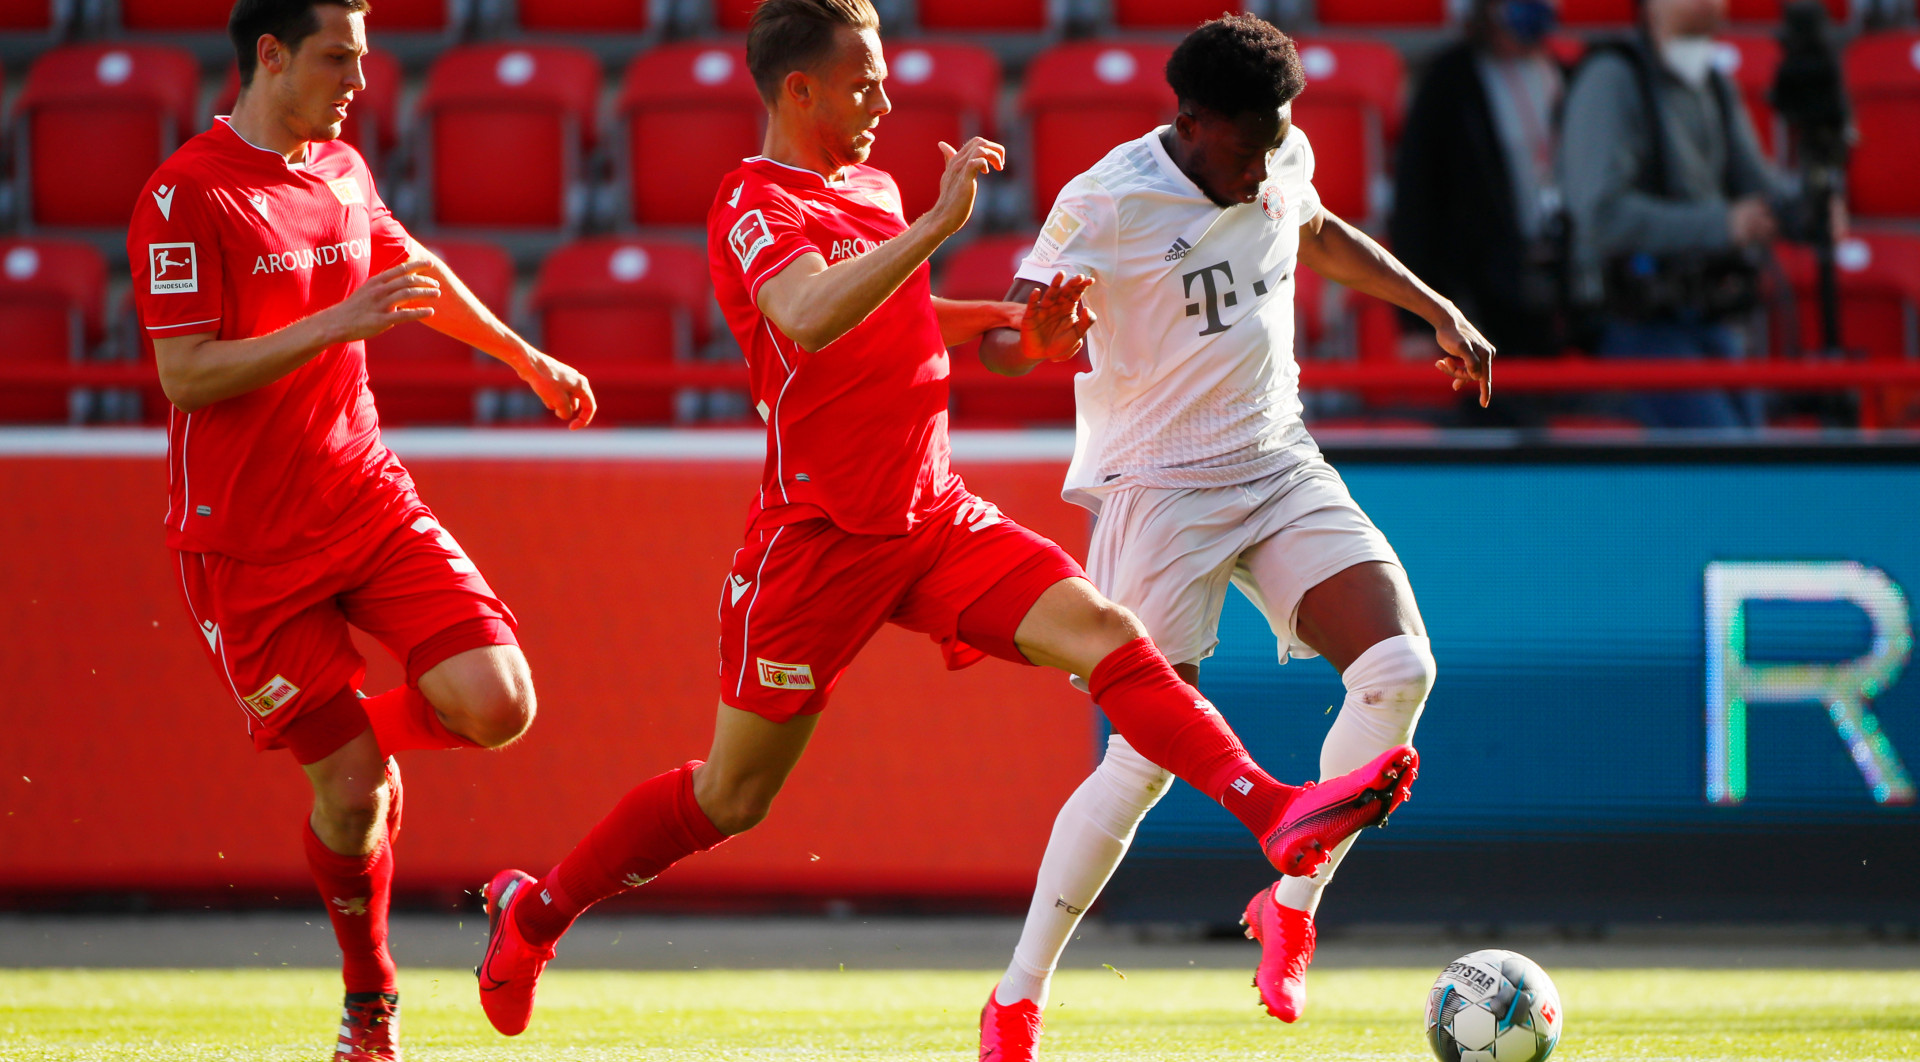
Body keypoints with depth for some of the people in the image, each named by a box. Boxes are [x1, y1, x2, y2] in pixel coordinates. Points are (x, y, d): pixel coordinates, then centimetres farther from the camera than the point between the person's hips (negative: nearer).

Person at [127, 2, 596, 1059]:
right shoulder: (186, 197, -13)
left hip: (366, 497, 6)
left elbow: (414, 275, 30)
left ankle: (363, 729, 21)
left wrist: (528, 357, 42)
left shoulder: (343, 170, 9)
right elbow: (186, 376, -20)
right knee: (350, 792, -7)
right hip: (246, 541, -6)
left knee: (498, 705, -13)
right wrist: (337, 322, -25)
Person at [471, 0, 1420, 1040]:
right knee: (733, 795, 3)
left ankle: (1278, 814, -30)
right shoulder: (754, 206, -14)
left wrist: (1014, 323, 16)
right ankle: (535, 910, 24)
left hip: (931, 516, 7)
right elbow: (811, 317, -37)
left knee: (1101, 631, -16)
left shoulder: (873, 186, 12)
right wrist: (941, 222, -39)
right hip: (818, 538, -7)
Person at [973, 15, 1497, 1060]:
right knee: (1148, 756, -13)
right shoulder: (1107, 203, -18)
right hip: (1158, 491, -6)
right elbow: (997, 340, -21)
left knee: (1399, 668, -15)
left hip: (1280, 465, 6)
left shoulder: (1283, 160, 2)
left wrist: (1437, 309, 23)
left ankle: (1291, 907, 3)